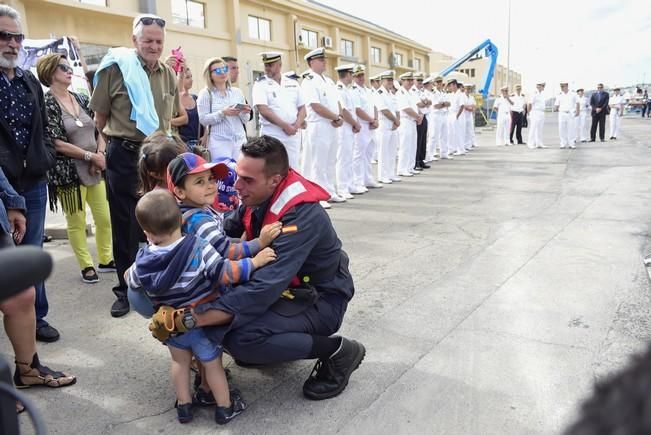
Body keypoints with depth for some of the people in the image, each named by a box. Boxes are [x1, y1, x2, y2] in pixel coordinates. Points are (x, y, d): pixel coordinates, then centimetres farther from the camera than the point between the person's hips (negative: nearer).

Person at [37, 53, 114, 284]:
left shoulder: (81, 99, 9)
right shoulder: (46, 104, -7)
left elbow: (99, 129, 11)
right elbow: (55, 143, -14)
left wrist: (101, 154, -7)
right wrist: (91, 156, -14)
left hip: (95, 170, 5)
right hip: (68, 173, -5)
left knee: (105, 218, 8)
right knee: (76, 222, 4)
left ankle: (105, 260, 25)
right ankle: (87, 266, 18)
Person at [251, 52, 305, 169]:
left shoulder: (293, 83, 12)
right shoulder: (260, 84, 0)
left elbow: (302, 108, 12)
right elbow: (263, 110, -12)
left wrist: (296, 125, -7)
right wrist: (285, 126, -15)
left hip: (293, 135, 4)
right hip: (272, 135, -4)